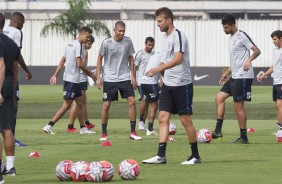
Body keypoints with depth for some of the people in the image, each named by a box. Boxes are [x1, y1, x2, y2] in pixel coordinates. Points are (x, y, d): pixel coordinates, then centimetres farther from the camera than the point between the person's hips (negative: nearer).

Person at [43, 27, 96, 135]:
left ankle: (83, 128, 21)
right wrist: (91, 75, -8)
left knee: (79, 102, 15)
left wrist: (55, 75, 18)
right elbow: (79, 64, -19)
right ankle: (49, 126, -9)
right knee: (66, 105, -8)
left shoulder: (70, 44, 16)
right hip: (72, 80, -10)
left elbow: (62, 62, 17)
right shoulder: (78, 45, -14)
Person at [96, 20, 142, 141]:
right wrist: (98, 77, -2)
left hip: (125, 77, 2)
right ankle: (104, 133, 9)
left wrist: (133, 76, 5)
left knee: (132, 101, -8)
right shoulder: (106, 43, -8)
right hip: (109, 79, -2)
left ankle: (133, 132, -2)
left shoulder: (128, 42, 0)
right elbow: (99, 59, 2)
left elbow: (131, 59, 9)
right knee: (106, 104, -3)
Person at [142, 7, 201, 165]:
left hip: (182, 84, -8)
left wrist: (159, 69, -33)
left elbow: (178, 59, -27)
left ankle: (195, 156, 9)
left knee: (186, 120, -2)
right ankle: (161, 156, -4)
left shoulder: (178, 36, -15)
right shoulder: (166, 37, 13)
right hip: (168, 85, 8)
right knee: (163, 118, -1)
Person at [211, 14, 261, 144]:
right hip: (234, 77, 10)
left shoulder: (242, 36, -11)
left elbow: (257, 51, -16)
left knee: (238, 106, -7)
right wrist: (227, 73, 26)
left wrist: (249, 60, -33)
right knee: (219, 97, 7)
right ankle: (218, 131, 7)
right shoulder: (232, 38, 18)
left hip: (243, 76, -10)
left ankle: (243, 137, -1)